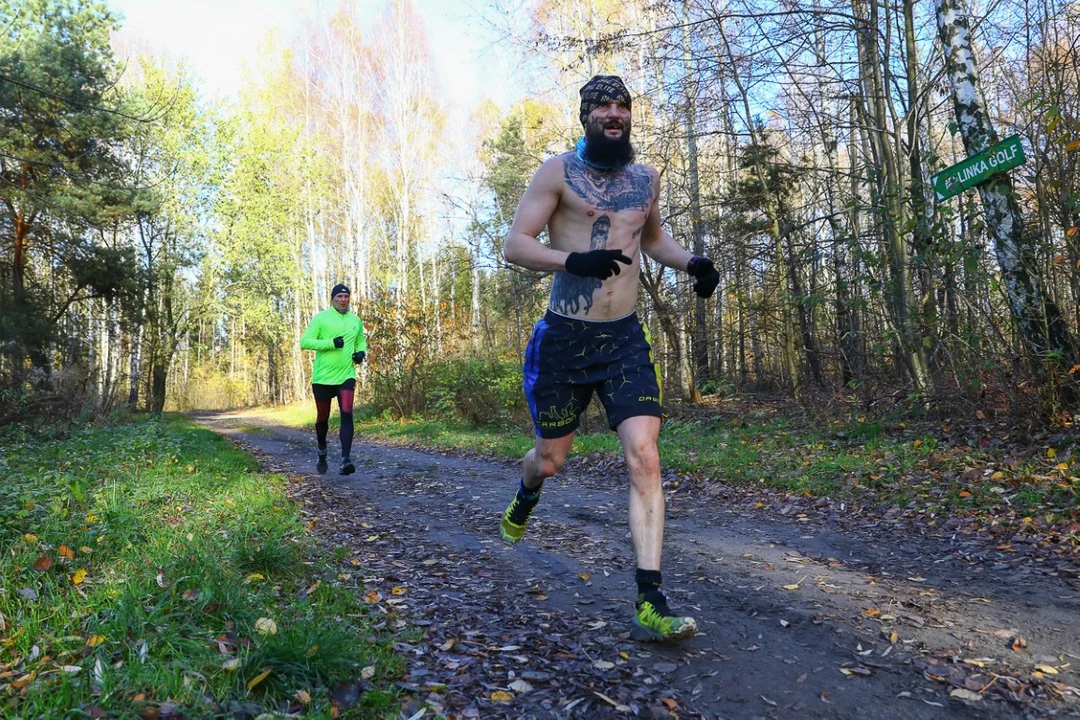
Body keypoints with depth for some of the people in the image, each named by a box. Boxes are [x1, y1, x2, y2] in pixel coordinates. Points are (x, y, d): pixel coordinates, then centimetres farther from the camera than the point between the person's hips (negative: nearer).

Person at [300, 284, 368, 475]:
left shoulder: (355, 320, 9)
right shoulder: (321, 318, -4)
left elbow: (361, 341, 24)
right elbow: (305, 341, -10)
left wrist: (361, 352, 2)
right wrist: (331, 343, -21)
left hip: (346, 376, 2)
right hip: (323, 377, -1)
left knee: (347, 414, -16)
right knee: (322, 418, 13)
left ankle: (346, 460, -18)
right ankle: (322, 453, 39)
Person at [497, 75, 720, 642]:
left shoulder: (647, 178, 11)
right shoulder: (559, 170, -3)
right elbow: (515, 245, -8)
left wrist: (691, 262, 7)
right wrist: (573, 260, -27)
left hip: (625, 339, 3)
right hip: (564, 338, -2)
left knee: (644, 458, -12)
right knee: (551, 457, 12)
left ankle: (649, 602, -7)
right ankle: (525, 498, 50)